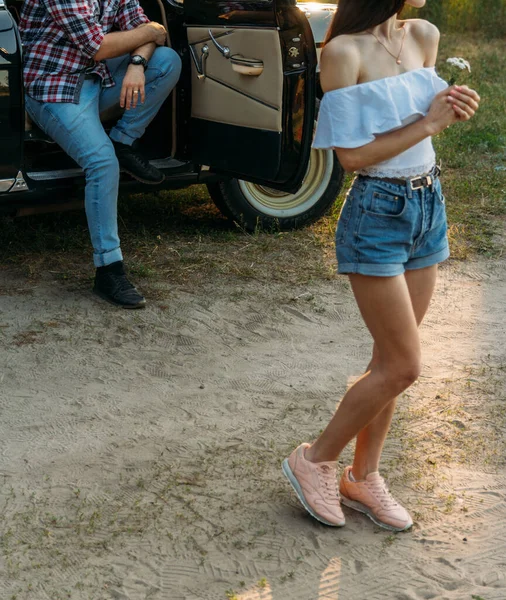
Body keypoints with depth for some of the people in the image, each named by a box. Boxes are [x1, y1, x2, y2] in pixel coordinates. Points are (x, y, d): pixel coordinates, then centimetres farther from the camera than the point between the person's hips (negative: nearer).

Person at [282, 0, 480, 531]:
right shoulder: (344, 52, -17)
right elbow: (350, 154, -17)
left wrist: (453, 110, -5)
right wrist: (428, 124, -17)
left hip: (428, 207, 7)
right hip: (377, 214, -7)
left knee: (391, 361, 13)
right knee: (402, 366, -4)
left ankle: (363, 478, 27)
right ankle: (314, 461, 15)